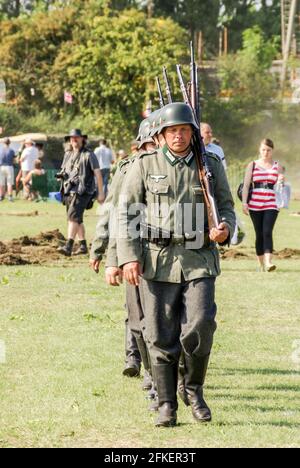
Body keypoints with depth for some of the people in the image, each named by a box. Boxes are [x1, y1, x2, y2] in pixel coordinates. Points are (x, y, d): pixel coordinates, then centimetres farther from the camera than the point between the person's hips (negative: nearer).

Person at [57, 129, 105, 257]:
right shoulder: (68, 155, 16)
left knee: (73, 217, -20)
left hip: (82, 192, -8)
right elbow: (64, 171, 27)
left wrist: (101, 193, -8)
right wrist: (61, 175, 1)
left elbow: (97, 173, -4)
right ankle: (83, 246, 23)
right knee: (77, 220, 13)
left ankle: (68, 247, -28)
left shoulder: (88, 155, -3)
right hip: (69, 191, 8)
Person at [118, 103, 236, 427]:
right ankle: (166, 405, 11)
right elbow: (126, 212, 3)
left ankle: (194, 389, 10)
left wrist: (225, 229, -11)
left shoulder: (211, 165, 7)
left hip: (199, 260, 0)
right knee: (161, 336, 0)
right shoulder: (145, 165, 3)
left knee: (200, 326, -14)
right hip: (157, 261, 0)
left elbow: (226, 207, 13)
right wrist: (129, 257, -6)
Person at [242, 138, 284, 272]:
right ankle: (261, 264, 14)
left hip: (271, 204, -1)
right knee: (259, 234, 4)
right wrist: (244, 202, -5)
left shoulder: (277, 166, 10)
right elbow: (246, 185, 5)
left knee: (267, 232, -16)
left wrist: (281, 180, -13)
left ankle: (268, 262, -26)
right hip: (255, 204, 1)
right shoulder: (253, 165, 8)